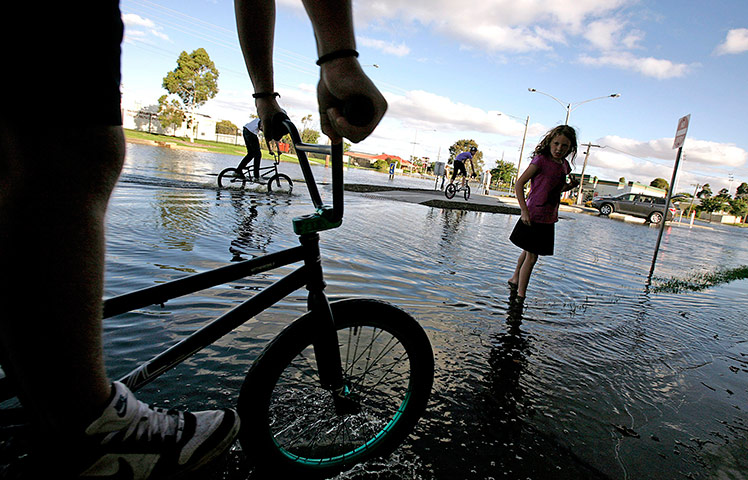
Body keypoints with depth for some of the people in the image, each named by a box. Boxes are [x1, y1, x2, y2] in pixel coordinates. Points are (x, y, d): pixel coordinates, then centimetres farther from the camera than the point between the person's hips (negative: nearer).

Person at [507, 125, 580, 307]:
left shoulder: (564, 166, 7)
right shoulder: (541, 160, -14)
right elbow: (519, 185, -16)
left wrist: (569, 186, 0)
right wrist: (524, 211, -22)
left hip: (549, 219, 7)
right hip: (533, 216, -7)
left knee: (528, 252, 20)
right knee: (531, 257, -2)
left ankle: (515, 279, 41)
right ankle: (520, 294, 10)